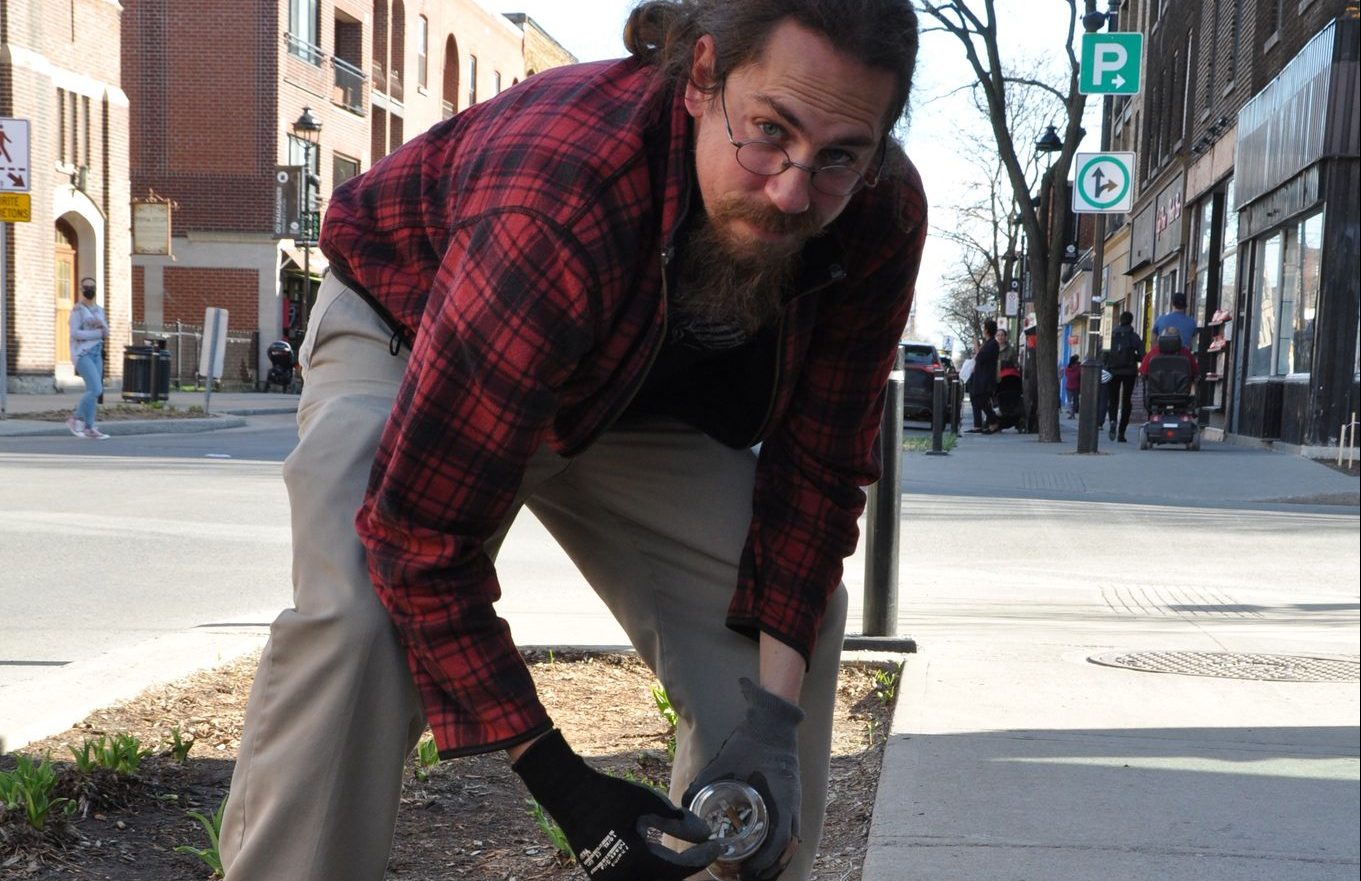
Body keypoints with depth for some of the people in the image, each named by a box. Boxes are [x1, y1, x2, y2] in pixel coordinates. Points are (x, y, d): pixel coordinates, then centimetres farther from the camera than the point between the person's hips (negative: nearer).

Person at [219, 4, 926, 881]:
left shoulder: (882, 216, -26)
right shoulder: (555, 202, -43)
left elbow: (818, 465, -14)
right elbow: (424, 536, -37)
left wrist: (774, 710, -21)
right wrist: (563, 786, -34)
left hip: (631, 387, 5)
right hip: (410, 339, -4)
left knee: (795, 614, -4)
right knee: (358, 618, -31)